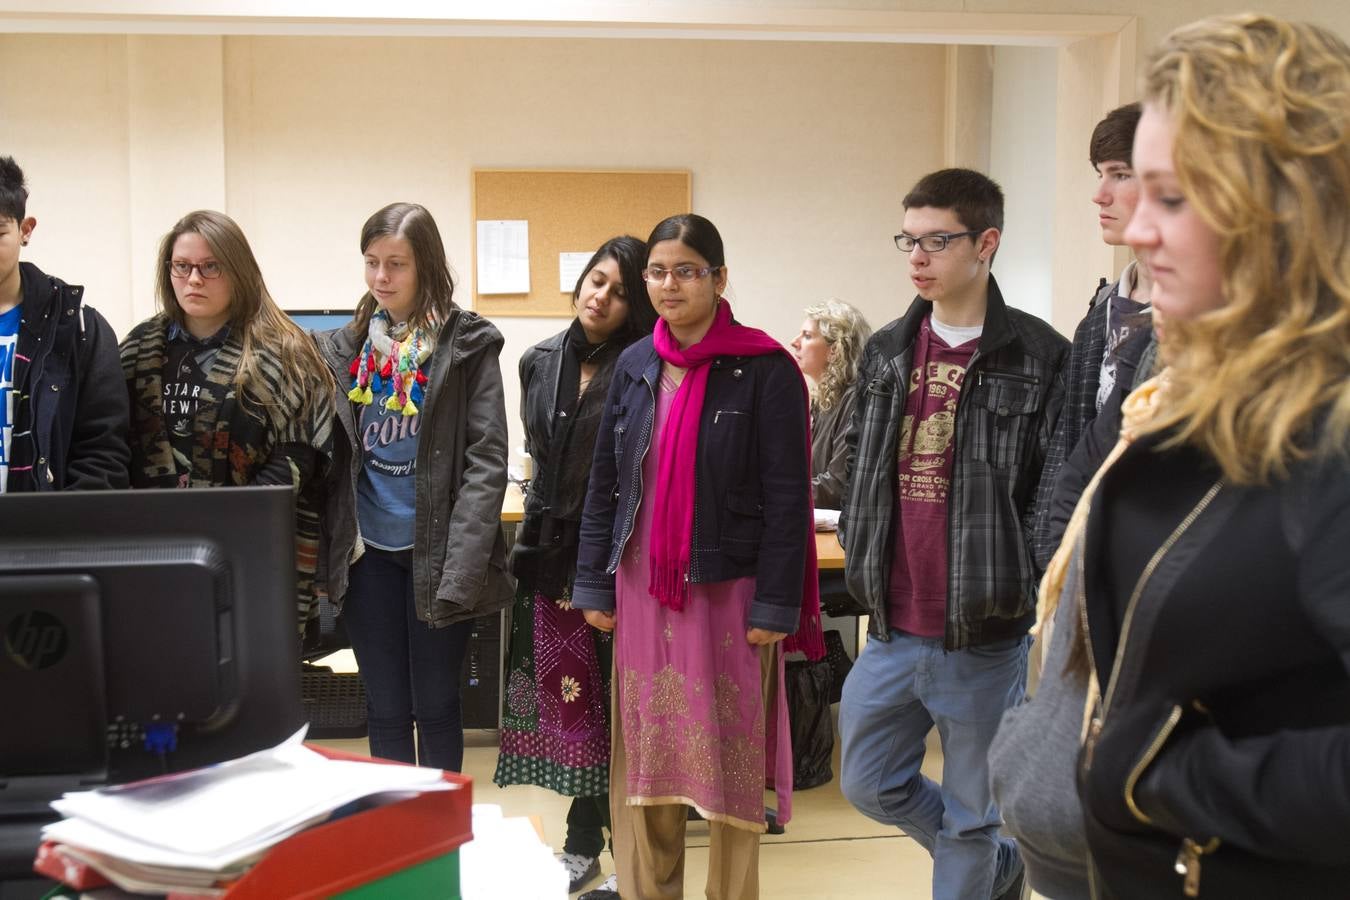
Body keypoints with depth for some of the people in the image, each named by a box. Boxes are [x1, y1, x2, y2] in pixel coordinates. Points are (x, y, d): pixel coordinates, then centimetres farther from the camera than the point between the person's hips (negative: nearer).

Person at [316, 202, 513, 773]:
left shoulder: (467, 344, -5)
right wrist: (329, 552, -2)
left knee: (435, 704, 7)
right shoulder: (345, 348, 7)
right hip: (368, 553, 3)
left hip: (436, 554, -3)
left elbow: (487, 460, -10)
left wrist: (462, 565, -18)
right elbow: (331, 454, 11)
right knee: (386, 709, 11)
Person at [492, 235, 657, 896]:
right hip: (551, 550, 5)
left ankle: (607, 843, 11)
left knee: (612, 697, 0)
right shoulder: (540, 362, 11)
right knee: (567, 695, 8)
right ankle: (585, 840, 18)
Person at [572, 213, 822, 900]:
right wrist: (594, 585, 7)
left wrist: (775, 604, -13)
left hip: (728, 587, -4)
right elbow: (603, 482, 11)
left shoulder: (765, 369, -7)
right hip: (644, 587, 4)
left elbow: (787, 496, -9)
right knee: (644, 753, 8)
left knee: (729, 756, 4)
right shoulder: (634, 367, 7)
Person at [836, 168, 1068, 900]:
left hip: (984, 638, -5)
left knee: (972, 819, 8)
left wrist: (1023, 589, -12)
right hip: (893, 628, 6)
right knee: (870, 784, 15)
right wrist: (861, 549, 10)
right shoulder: (887, 350, 7)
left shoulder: (1038, 358, -10)